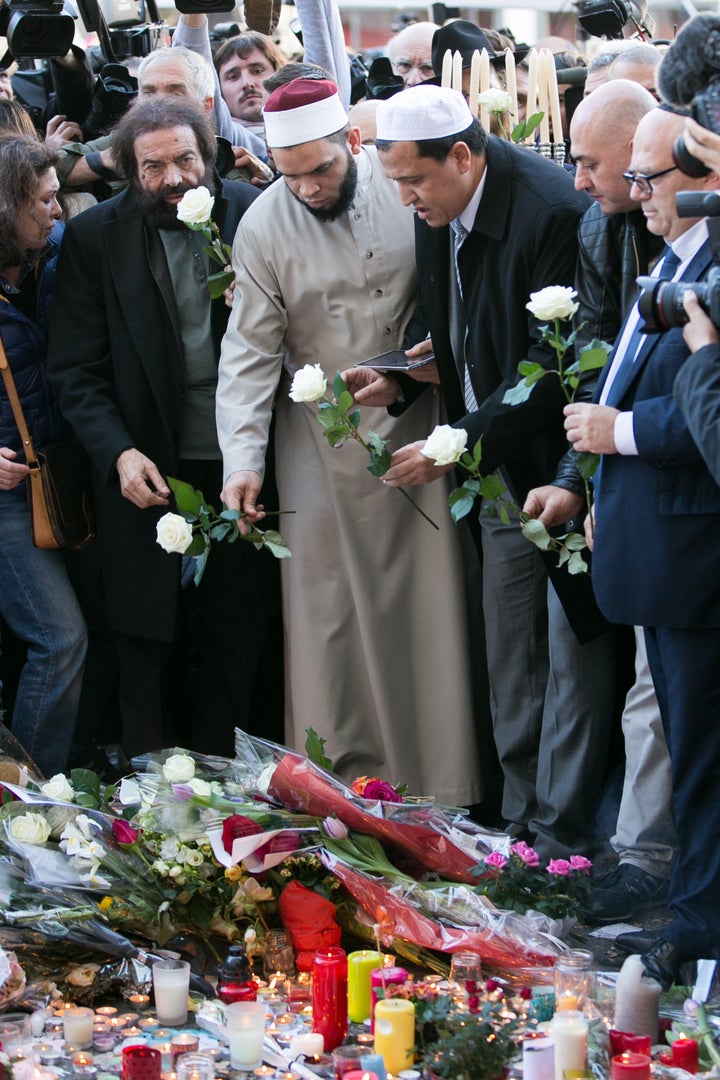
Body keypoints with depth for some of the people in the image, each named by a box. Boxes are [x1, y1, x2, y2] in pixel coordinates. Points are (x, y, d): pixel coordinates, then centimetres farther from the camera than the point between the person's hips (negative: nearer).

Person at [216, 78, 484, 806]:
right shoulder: (264, 226, -9)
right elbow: (250, 350, -7)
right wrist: (242, 455, -15)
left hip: (415, 423, 1)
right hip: (321, 439, 0)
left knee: (428, 600, 2)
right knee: (326, 611, 0)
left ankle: (437, 780, 11)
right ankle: (341, 774, 8)